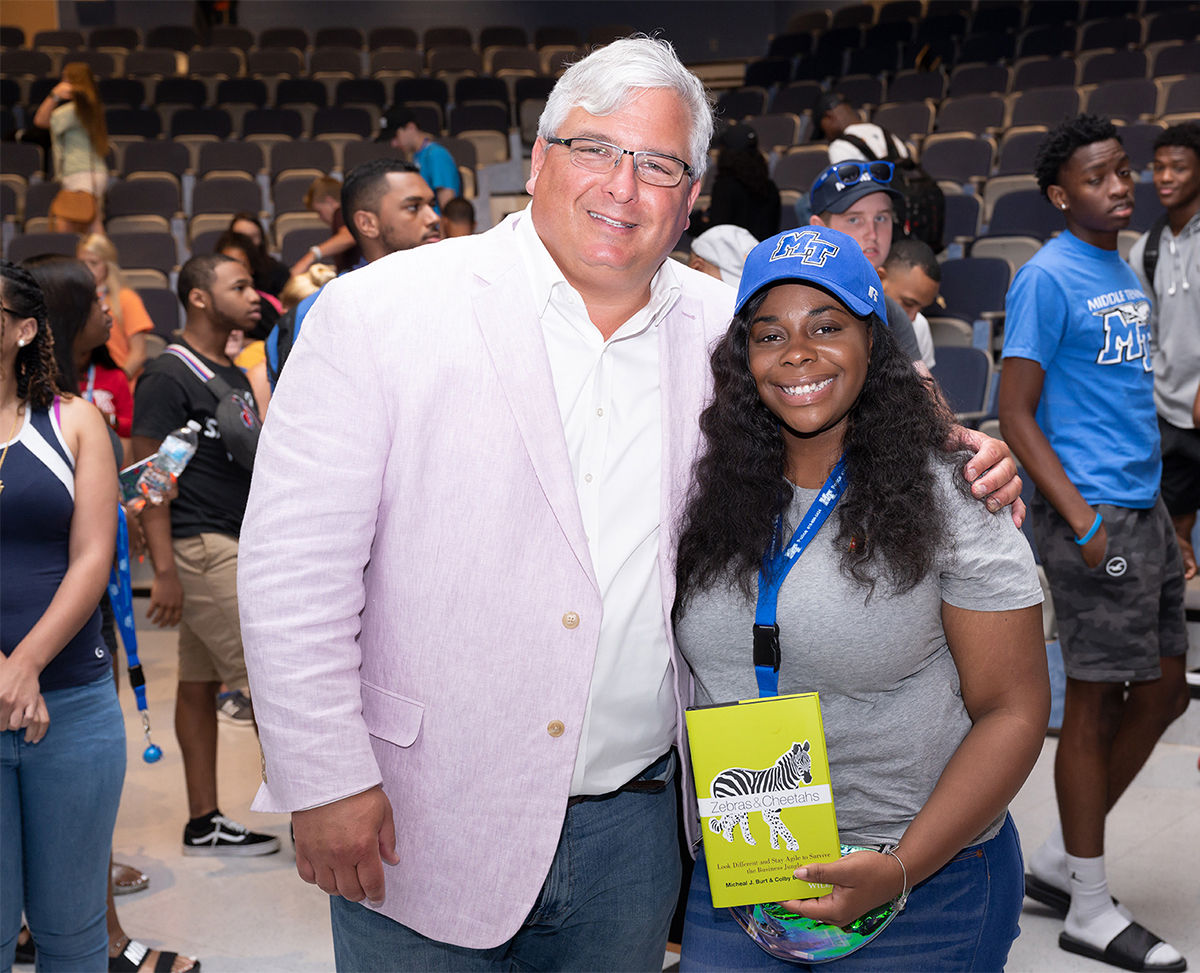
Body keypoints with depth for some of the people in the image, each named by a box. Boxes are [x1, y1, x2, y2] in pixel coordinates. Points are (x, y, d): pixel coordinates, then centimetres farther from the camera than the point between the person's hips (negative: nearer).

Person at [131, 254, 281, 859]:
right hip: (199, 546, -8)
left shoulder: (237, 376, 17)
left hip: (236, 545, 8)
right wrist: (164, 569, -20)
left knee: (200, 682, 12)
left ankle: (204, 822, 17)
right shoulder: (168, 377, -10)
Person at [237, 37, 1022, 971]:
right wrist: (326, 780, -13)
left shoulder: (723, 328, 2)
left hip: (634, 823, 4)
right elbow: (294, 560, -11)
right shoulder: (379, 311, -9)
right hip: (418, 828, -3)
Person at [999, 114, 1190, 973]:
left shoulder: (1126, 274, 16)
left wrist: (1164, 518, 16)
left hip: (1145, 513, 9)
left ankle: (1060, 861, 26)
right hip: (1092, 516, -9)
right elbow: (1016, 413, -14)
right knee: (1097, 701, -1)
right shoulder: (1048, 277, -10)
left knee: (1163, 690, 13)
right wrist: (1084, 522, -19)